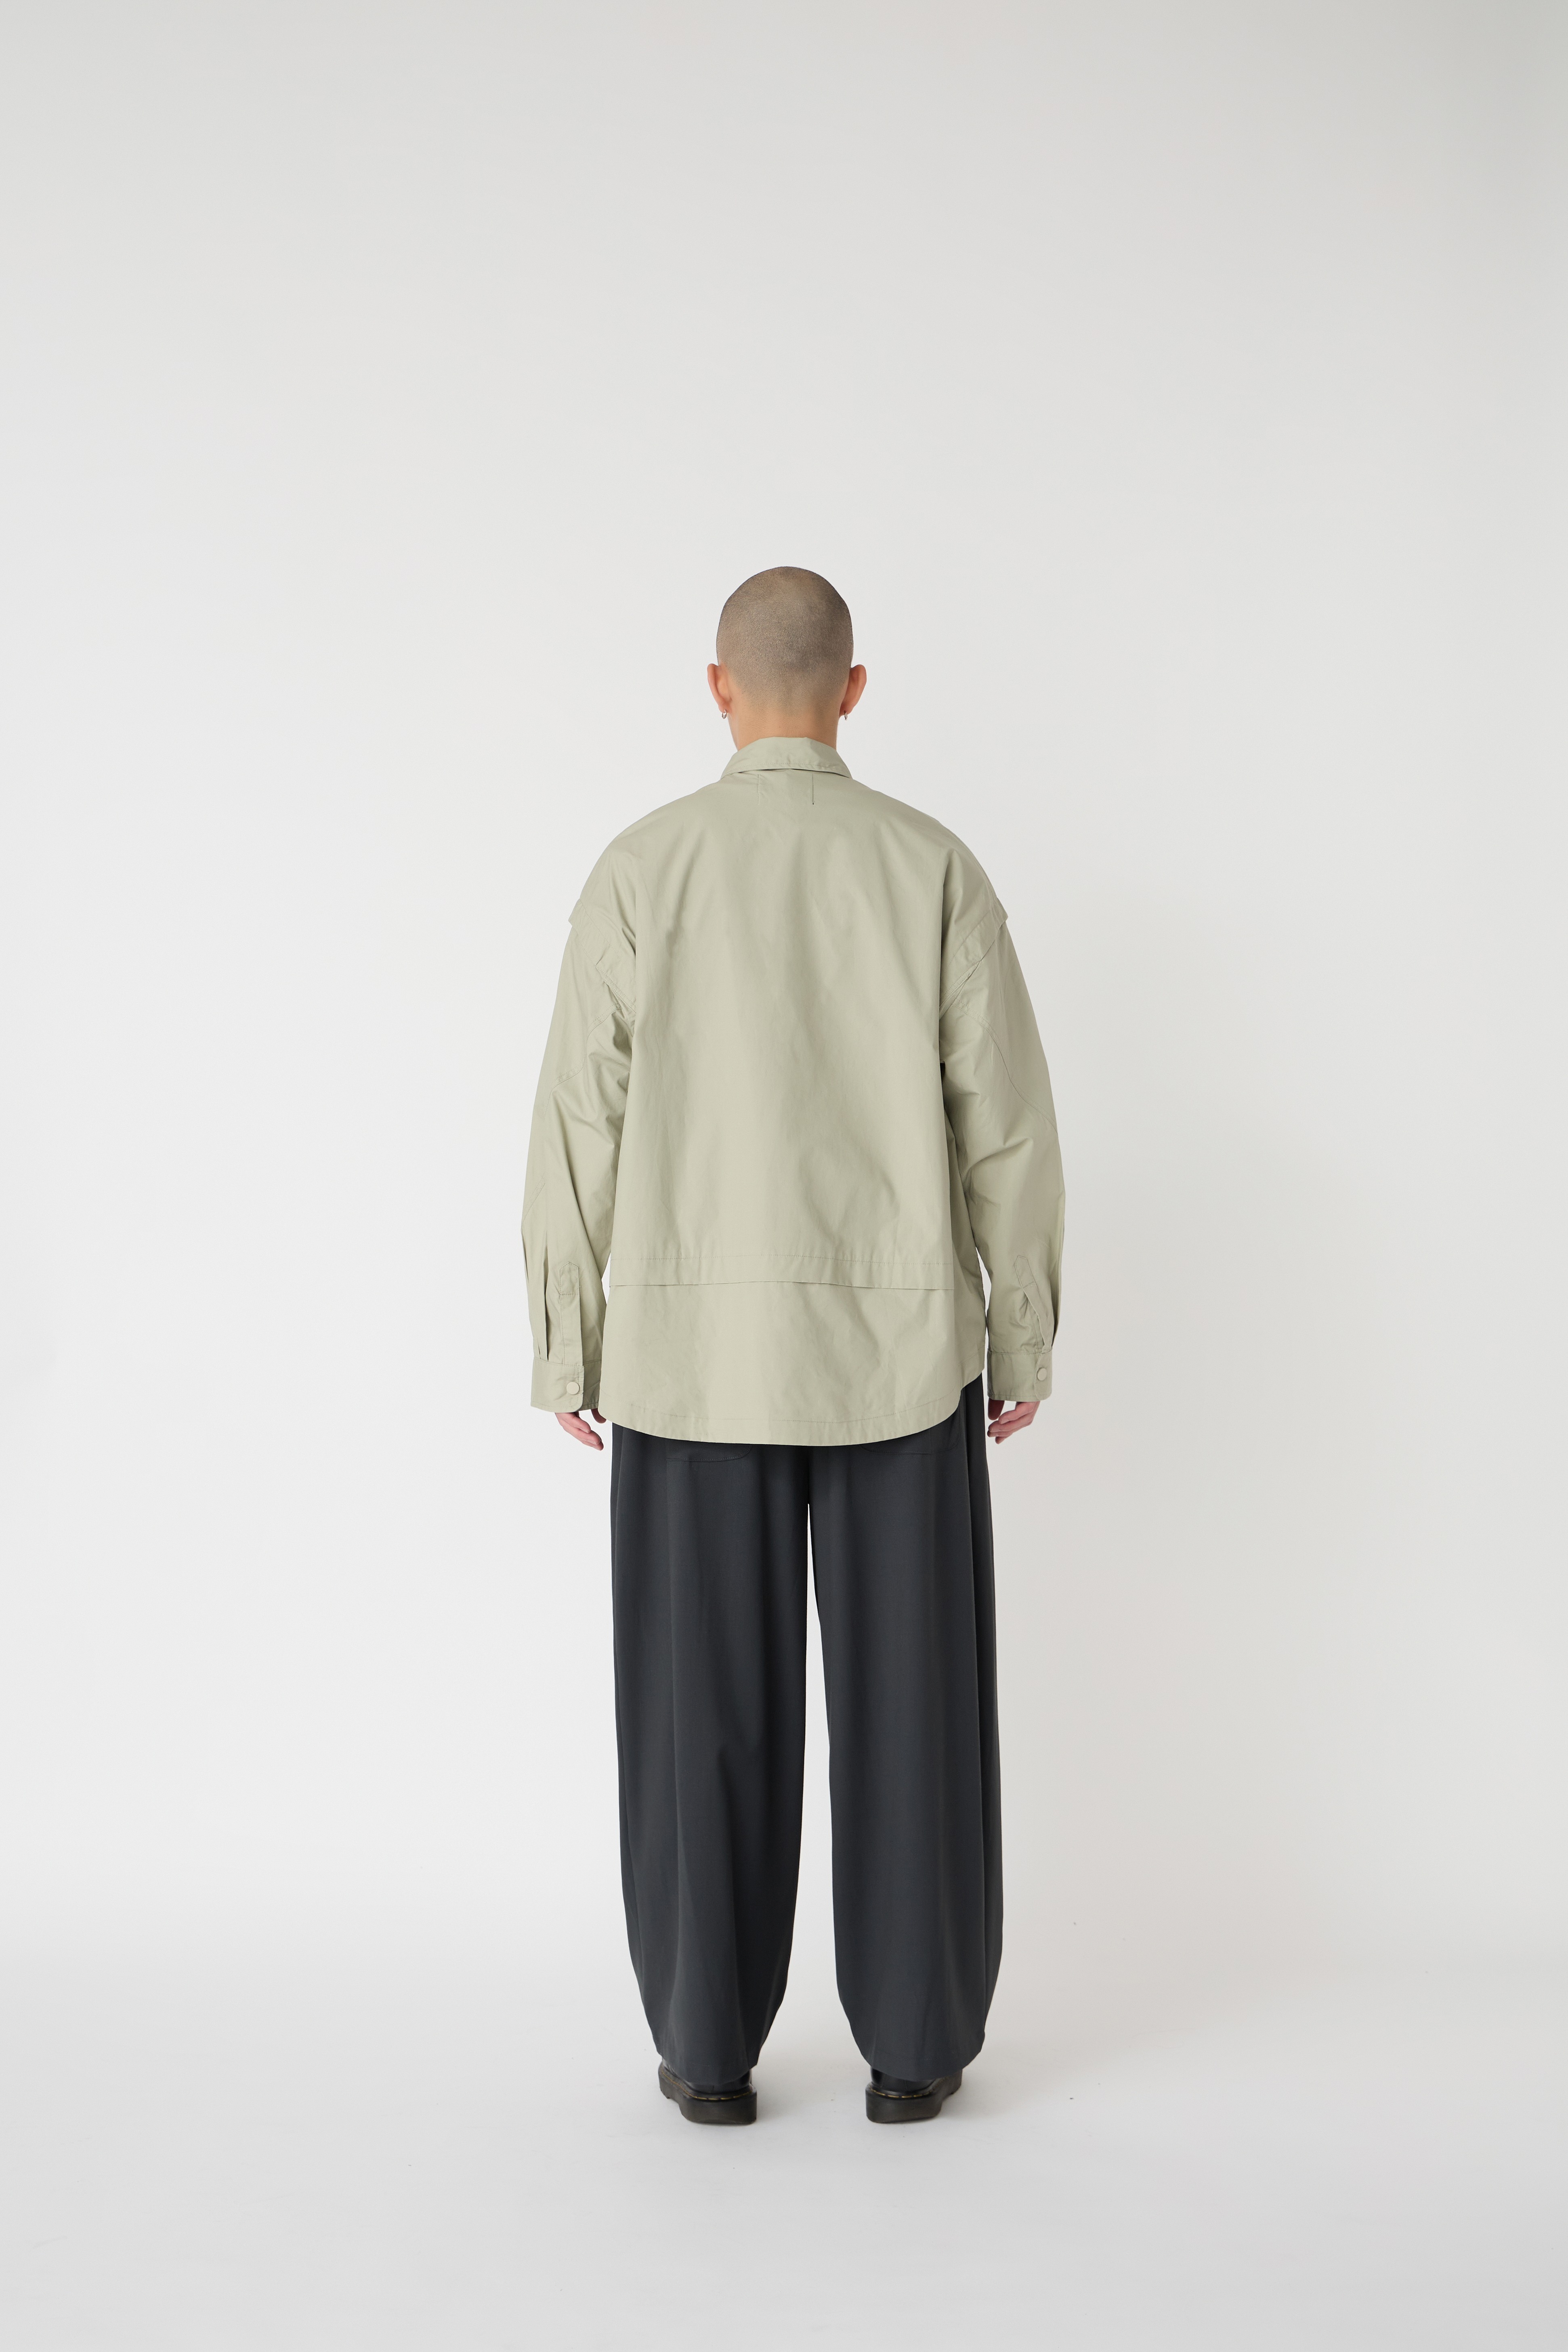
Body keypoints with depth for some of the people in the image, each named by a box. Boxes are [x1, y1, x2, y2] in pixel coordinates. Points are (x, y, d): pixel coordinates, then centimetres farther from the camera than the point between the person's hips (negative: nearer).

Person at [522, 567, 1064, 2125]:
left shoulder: (642, 870, -4)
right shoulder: (935, 869, -2)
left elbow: (582, 1130, -5)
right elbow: (1006, 1129, -3)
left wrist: (564, 1355, 3)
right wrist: (1025, 1342, 7)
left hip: (696, 1347, 0)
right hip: (895, 1347, 1)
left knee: (708, 1703, 9)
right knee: (905, 1697, 10)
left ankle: (710, 2049, 18)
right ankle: (912, 2042, 18)